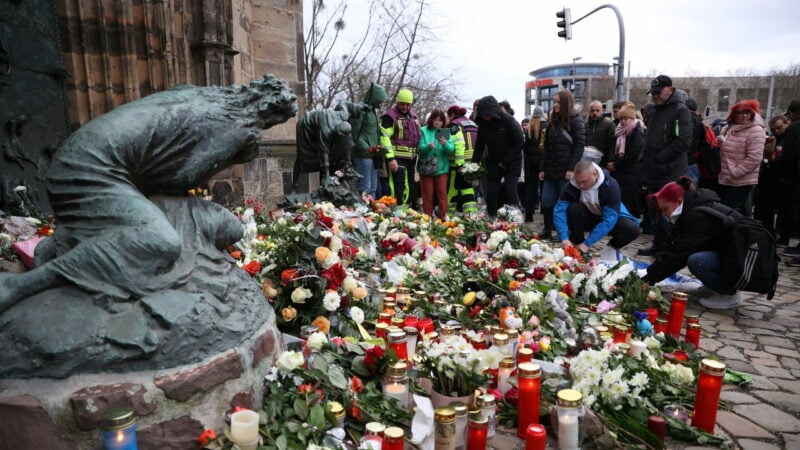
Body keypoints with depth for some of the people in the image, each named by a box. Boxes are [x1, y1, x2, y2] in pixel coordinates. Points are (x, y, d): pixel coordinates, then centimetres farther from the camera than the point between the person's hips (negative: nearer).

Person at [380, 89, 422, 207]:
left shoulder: (413, 115, 16)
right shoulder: (390, 116, -8)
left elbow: (418, 135, 26)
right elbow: (384, 137, -14)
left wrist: (418, 155, 20)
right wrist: (390, 158, -21)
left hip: (411, 157, 8)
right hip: (397, 158, -8)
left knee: (411, 187, 14)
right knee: (399, 187, -11)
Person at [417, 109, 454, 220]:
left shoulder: (446, 132, 5)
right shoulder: (424, 131, -1)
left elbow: (452, 150, -4)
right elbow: (420, 147, -11)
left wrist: (446, 144, -25)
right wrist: (428, 146, -31)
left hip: (441, 168, 2)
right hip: (426, 168, -1)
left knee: (442, 193, 4)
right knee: (427, 194, 6)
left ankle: (443, 217, 11)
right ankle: (428, 218, 15)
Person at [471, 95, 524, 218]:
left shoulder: (507, 120, -17)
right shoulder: (483, 124, -3)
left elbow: (519, 141, -16)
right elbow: (479, 146, 2)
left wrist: (505, 162, -15)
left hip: (511, 162, -4)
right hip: (493, 162, 4)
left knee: (510, 190, -12)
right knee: (491, 192, 1)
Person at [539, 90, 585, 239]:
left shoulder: (575, 121, -2)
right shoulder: (552, 122, 16)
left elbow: (579, 146, -9)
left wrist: (571, 169, -16)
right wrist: (542, 168, 9)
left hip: (565, 170, -6)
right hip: (551, 170, 6)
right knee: (546, 201, 4)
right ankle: (547, 230, 16)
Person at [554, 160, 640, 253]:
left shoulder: (610, 185, -29)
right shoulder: (572, 185, -24)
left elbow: (609, 218, -32)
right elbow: (559, 210, -29)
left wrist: (587, 243, -38)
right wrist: (564, 238, -43)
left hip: (609, 217, -1)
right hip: (588, 217, 1)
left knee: (632, 229, -31)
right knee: (573, 208, -31)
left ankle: (613, 246, 3)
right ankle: (576, 244, -10)